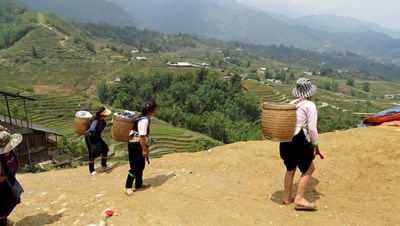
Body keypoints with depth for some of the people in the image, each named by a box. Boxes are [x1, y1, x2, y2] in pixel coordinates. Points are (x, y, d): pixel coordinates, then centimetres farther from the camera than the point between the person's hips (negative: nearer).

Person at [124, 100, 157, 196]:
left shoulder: (145, 118, 8)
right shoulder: (144, 120, -22)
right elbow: (142, 136, -25)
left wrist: (145, 148, 21)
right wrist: (144, 150, -20)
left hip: (138, 145, 10)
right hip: (135, 145, -10)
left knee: (141, 165, 20)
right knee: (135, 167, -1)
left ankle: (139, 184, 34)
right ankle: (128, 187, 11)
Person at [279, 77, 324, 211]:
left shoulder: (292, 103, 13)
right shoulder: (310, 105, -6)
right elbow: (312, 128, -11)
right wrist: (315, 145, -2)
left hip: (285, 138, 7)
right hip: (298, 139, -7)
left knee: (290, 168, 21)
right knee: (309, 168, 9)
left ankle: (287, 197, 31)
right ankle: (299, 199, 6)